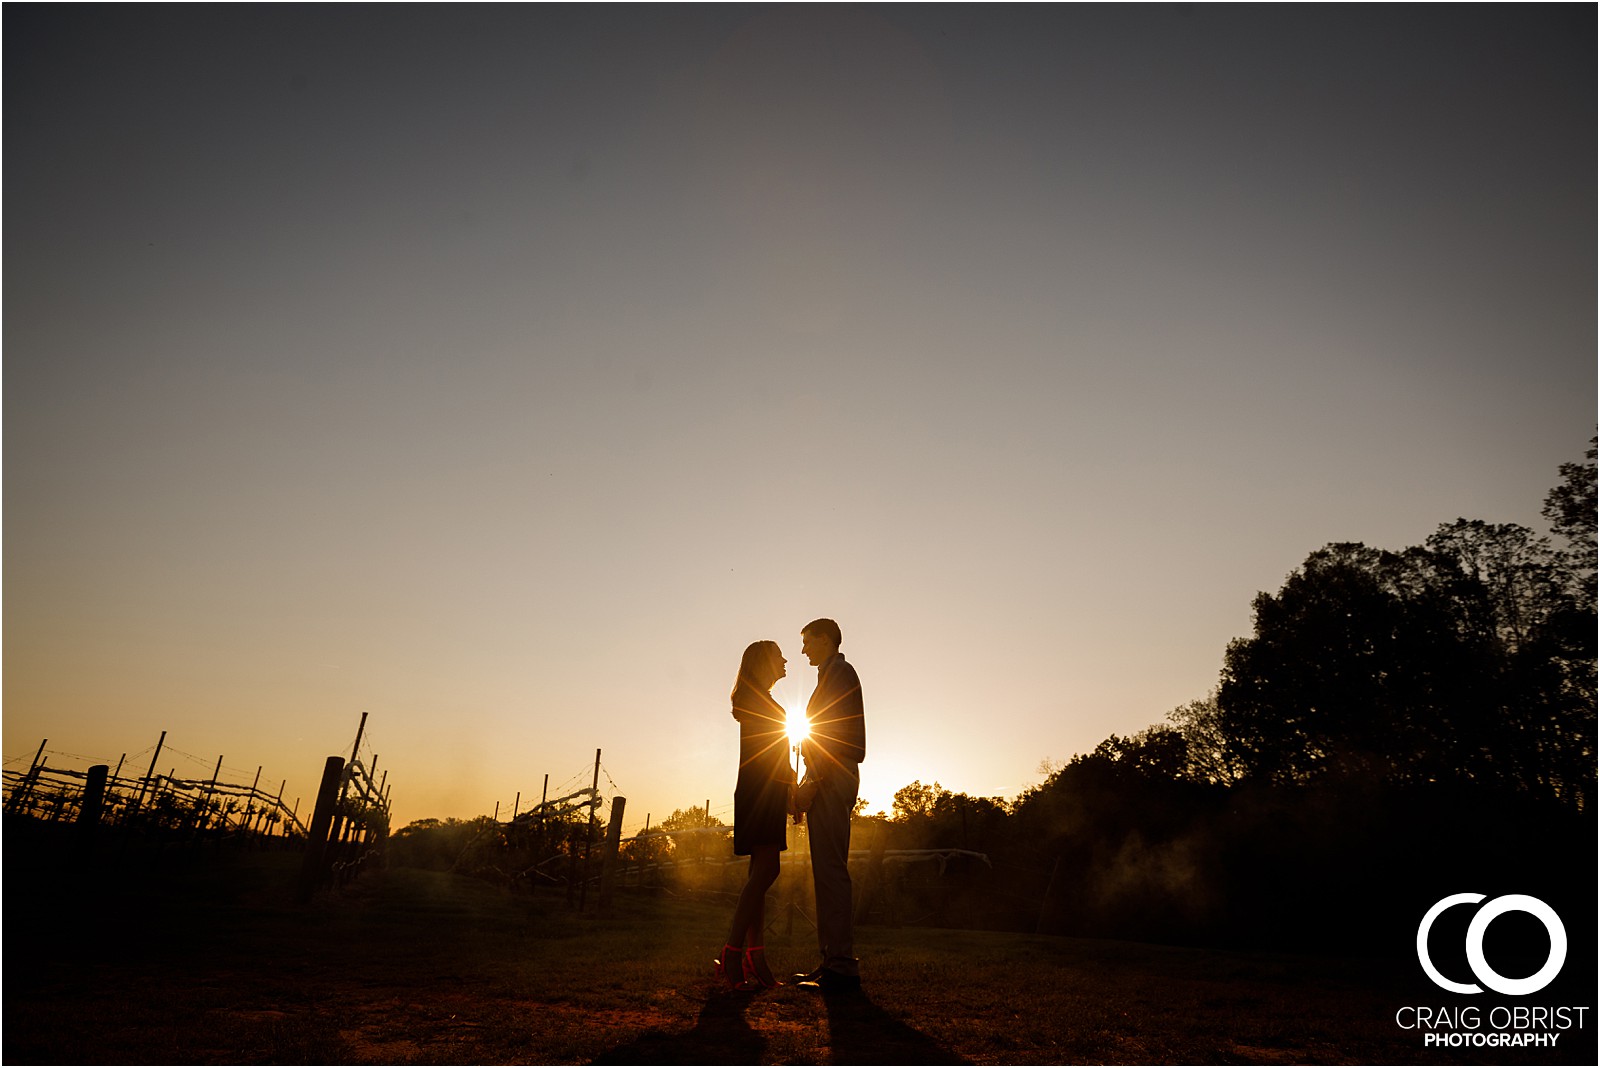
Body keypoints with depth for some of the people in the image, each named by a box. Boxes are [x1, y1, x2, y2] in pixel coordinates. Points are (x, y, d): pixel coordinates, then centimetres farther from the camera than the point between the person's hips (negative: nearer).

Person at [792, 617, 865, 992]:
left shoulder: (840, 673, -5)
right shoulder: (834, 675, 24)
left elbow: (835, 735, -16)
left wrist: (812, 784, -19)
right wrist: (809, 786, 19)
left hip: (831, 780, -10)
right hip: (831, 783, 10)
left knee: (831, 870, -12)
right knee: (827, 871, 9)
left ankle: (842, 966, -12)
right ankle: (833, 961, 13)